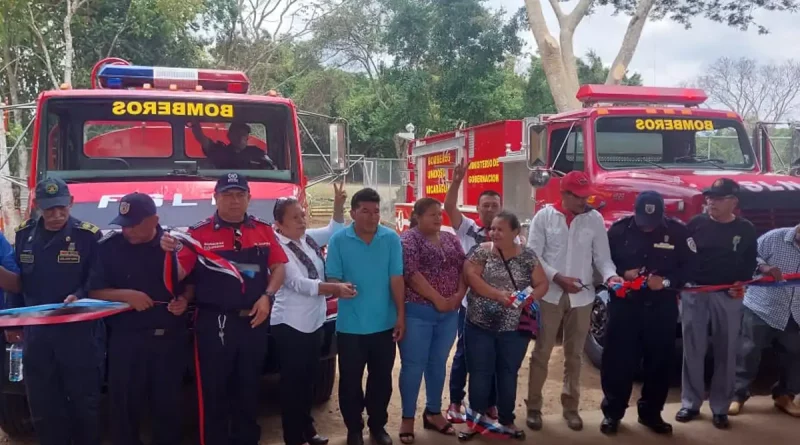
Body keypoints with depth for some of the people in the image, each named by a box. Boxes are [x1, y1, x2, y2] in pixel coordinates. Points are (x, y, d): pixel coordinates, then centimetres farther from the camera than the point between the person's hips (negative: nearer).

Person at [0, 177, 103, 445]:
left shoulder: (88, 235, -8)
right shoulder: (24, 235, 7)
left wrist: (80, 297, -23)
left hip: (78, 332, -4)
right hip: (36, 333, 4)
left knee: (84, 403, 8)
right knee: (43, 407, 13)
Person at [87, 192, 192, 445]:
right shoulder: (109, 247, -1)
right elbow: (94, 291, -1)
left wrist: (184, 299, -10)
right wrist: (126, 295, -16)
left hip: (170, 338, 1)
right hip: (126, 339, 0)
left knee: (169, 404, 10)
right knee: (124, 405, 6)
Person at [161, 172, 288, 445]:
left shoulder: (263, 230, 5)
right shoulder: (199, 233, -5)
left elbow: (279, 266, 8)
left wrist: (267, 296, -6)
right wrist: (170, 252, -29)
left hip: (253, 321, 4)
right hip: (214, 323, -3)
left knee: (249, 389, 16)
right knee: (213, 392, 5)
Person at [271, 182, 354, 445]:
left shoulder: (309, 238, 5)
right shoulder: (278, 248, -17)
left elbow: (334, 231, 17)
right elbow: (299, 284, -24)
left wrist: (338, 205, 0)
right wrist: (336, 288, -30)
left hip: (314, 322, 8)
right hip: (290, 325, -8)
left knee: (308, 379, 18)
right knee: (293, 382, 3)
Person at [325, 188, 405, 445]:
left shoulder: (392, 239, -2)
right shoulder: (339, 240, -5)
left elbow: (396, 279, -2)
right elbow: (332, 278, -4)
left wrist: (401, 315, -4)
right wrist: (340, 286, -27)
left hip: (384, 324, 1)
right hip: (350, 326, -1)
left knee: (382, 378, 13)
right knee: (350, 380, 9)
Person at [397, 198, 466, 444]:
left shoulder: (451, 239, 12)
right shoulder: (408, 238, -8)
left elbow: (464, 269, 9)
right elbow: (411, 274, -18)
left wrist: (459, 295, -7)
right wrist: (437, 299, -18)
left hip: (449, 313, 6)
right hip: (417, 312, -6)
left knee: (438, 363, 14)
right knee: (413, 364, 1)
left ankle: (433, 413, 27)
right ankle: (408, 418, 13)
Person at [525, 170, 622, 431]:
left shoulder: (595, 219, 2)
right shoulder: (545, 216, -3)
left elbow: (602, 256, 2)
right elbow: (533, 256, -6)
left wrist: (610, 275, -17)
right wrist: (557, 277, -17)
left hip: (582, 296, 2)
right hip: (550, 294, -2)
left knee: (574, 355, 12)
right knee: (541, 353, 5)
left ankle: (570, 407, 25)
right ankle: (533, 407, 17)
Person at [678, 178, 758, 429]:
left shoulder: (746, 230, 2)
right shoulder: (696, 224, 0)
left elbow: (750, 263, 8)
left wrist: (742, 283, -8)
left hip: (728, 296, 0)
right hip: (693, 292, 0)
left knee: (726, 353, 6)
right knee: (692, 351, 5)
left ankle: (720, 408, 17)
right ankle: (690, 403, 16)